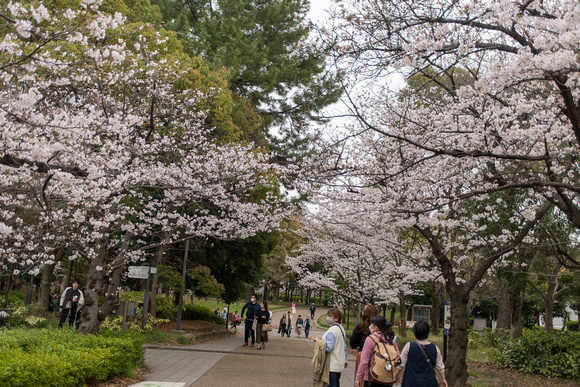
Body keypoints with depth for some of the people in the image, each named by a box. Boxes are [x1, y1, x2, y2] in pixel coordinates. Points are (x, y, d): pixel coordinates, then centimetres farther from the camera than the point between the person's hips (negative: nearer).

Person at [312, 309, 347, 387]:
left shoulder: (332, 330, -19)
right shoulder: (341, 328, 11)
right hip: (339, 363, 10)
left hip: (332, 365, -10)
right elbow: (344, 346, 19)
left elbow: (328, 347, -26)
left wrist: (318, 341, -15)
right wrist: (345, 359, 25)